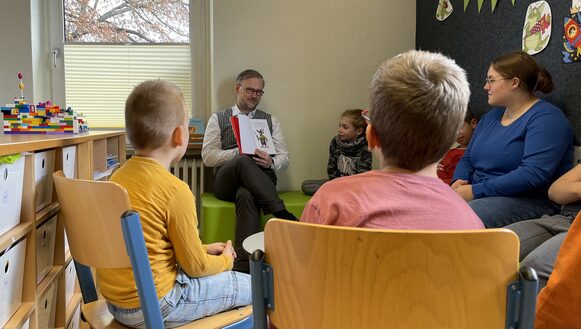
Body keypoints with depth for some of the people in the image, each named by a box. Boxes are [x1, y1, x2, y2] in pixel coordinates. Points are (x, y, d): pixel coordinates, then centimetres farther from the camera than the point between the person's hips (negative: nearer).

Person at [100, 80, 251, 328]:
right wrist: (225, 259, 8)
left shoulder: (119, 176, 3)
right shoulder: (175, 189, -21)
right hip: (152, 308, -9)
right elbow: (195, 266, -11)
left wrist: (204, 250, 17)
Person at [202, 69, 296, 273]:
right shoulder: (218, 119, 16)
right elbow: (208, 157, 4)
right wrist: (240, 153, -12)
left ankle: (243, 264, -45)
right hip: (226, 181, 0)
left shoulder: (271, 121, 22)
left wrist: (271, 162, -12)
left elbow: (284, 157, 13)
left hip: (262, 178, 1)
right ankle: (283, 215, -41)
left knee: (246, 194, -38)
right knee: (244, 162, -37)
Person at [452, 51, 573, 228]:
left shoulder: (545, 118, -8)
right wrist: (458, 182, -4)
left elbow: (534, 174, -21)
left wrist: (475, 191, -21)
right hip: (481, 197, 7)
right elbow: (467, 159, 20)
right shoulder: (490, 116, 19)